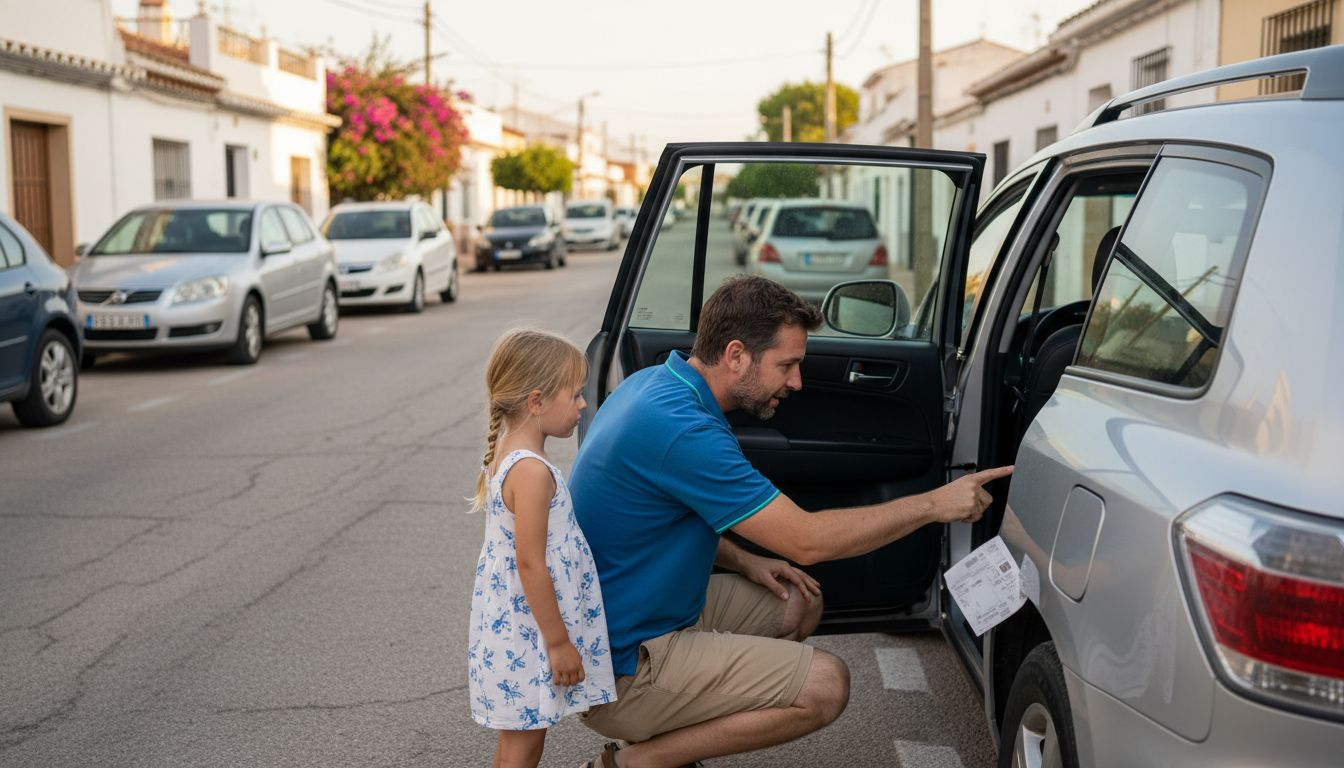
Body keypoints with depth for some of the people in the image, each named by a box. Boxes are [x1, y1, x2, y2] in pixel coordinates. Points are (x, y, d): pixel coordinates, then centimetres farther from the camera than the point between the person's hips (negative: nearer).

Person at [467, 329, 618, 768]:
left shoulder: (506, 455, 7)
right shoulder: (533, 471, -24)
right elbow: (530, 565, -24)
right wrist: (558, 641, -17)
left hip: (510, 622, 9)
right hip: (527, 634, -9)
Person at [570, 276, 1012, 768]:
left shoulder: (654, 383, 3)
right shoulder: (682, 429, -27)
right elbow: (808, 540, -22)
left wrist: (743, 561, 5)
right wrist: (934, 505, -14)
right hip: (619, 669, -10)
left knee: (800, 605, 16)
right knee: (825, 685, -15)